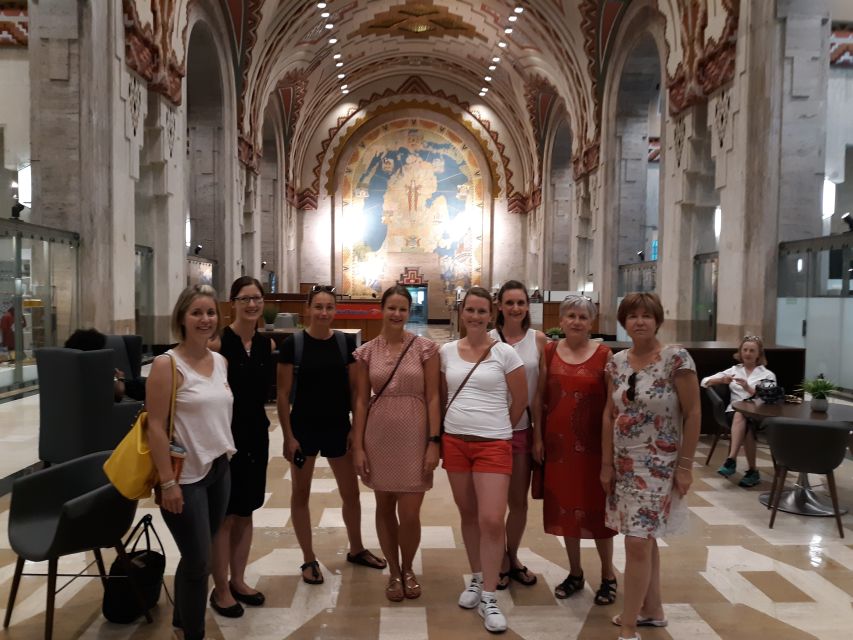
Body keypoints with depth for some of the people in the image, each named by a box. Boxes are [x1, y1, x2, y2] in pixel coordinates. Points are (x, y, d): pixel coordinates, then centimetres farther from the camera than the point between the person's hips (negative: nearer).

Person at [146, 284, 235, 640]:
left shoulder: (221, 362, 5)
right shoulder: (166, 364, -13)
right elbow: (155, 427, -15)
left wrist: (227, 453, 12)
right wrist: (167, 482, -17)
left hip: (219, 469, 6)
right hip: (185, 476, -6)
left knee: (197, 555, 17)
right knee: (199, 560, 2)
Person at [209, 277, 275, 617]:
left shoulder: (268, 344, 4)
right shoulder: (218, 342, -14)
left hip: (256, 433, 6)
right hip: (225, 434, -6)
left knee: (246, 511, 15)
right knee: (224, 514, 4)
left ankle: (238, 580, 30)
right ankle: (220, 589, 19)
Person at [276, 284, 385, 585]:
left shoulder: (346, 342, -2)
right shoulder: (292, 344, -10)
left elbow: (353, 388, 4)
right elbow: (283, 395, -7)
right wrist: (288, 436, -10)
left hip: (338, 427, 2)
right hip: (304, 428, -2)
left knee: (351, 493, 13)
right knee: (300, 494, 10)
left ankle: (356, 549, 36)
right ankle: (309, 560, 28)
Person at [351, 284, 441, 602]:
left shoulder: (425, 348, -4)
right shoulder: (367, 351, 1)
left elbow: (432, 398, -3)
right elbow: (361, 401, 3)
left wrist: (434, 442, -8)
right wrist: (358, 446, -1)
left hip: (414, 435, -2)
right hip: (379, 436, 2)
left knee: (409, 514, 0)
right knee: (385, 508, 13)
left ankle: (408, 569, 29)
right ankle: (394, 572, 33)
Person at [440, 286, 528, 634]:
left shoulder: (505, 353, -7)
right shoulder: (447, 351, 3)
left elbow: (520, 400, 1)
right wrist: (454, 425, 14)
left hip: (493, 444, -3)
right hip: (455, 442, 4)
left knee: (492, 520, -8)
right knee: (468, 515, 14)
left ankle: (488, 597, 8)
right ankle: (476, 579, 33)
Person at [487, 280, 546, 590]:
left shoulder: (538, 340, -1)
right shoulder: (488, 339, -6)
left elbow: (542, 390, 0)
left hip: (524, 428, 2)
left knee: (519, 500, 13)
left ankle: (512, 557, 35)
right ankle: (501, 561, 29)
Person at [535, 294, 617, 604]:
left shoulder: (604, 355, -5)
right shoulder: (550, 352, 3)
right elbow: (541, 398, 6)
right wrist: (538, 437, 2)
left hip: (593, 443, -3)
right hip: (558, 442, 3)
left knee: (596, 506, 6)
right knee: (564, 506, 11)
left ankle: (608, 575, 26)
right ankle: (575, 572, 29)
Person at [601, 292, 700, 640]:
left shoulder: (676, 358, -13)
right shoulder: (617, 362, 3)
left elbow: (693, 413, -10)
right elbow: (609, 414, 7)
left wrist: (686, 465, -11)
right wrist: (606, 463, 6)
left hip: (659, 464, -5)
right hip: (625, 463, 5)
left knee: (637, 542, -7)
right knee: (644, 539, 15)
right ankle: (652, 610, 32)